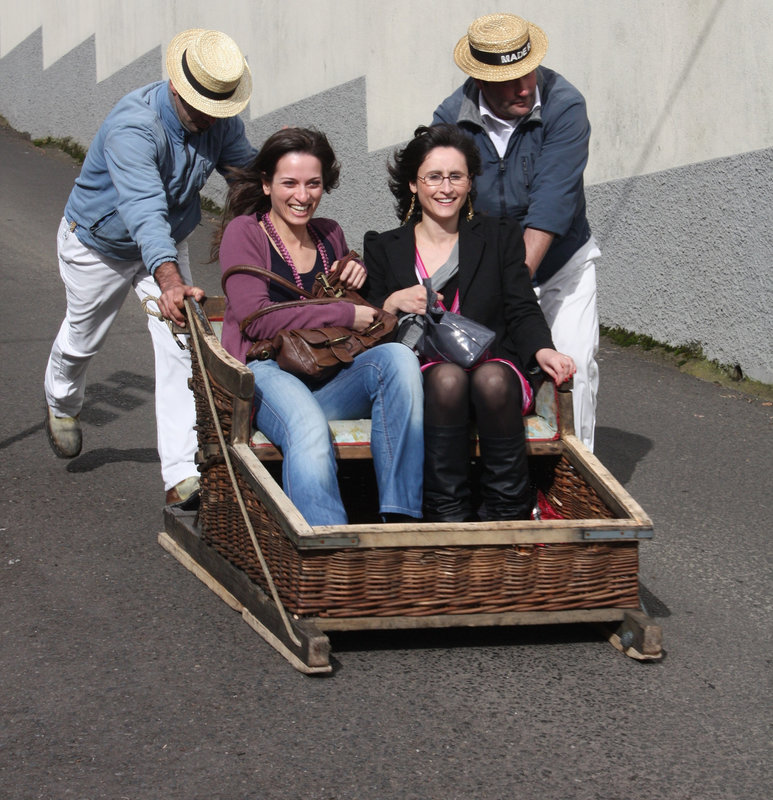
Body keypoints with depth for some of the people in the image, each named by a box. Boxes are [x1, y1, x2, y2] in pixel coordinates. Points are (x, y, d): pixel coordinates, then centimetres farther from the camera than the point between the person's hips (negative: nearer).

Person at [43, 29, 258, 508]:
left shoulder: (222, 121, -19)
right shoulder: (133, 126, -40)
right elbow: (144, 209, -53)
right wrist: (168, 278, -66)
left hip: (168, 245, 4)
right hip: (99, 245, -4)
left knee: (182, 348, -12)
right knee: (82, 339, 19)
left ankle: (183, 474, -14)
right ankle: (62, 403, 54)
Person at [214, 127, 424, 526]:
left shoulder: (330, 234, 23)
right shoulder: (244, 232, 7)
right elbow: (254, 317, -8)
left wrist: (358, 275, 10)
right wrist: (345, 315, -8)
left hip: (331, 380, 5)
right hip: (268, 373, -5)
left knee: (397, 356, -27)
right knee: (309, 430, -39)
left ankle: (400, 518, -31)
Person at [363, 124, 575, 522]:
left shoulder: (500, 236, 17)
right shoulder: (384, 248, 16)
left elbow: (522, 311, 7)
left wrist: (542, 350, -14)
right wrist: (393, 304, -12)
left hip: (493, 366, 0)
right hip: (420, 378, 0)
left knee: (492, 380, -35)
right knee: (448, 377, -36)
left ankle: (508, 515, -25)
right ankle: (447, 514, -30)